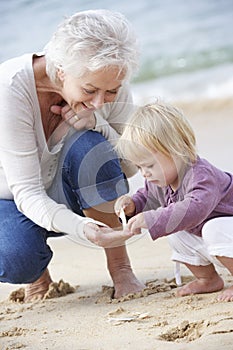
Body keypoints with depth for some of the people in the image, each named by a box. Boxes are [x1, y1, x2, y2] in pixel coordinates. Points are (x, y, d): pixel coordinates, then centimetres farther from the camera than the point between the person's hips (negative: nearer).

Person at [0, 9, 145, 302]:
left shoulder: (110, 86, -19)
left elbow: (129, 167, -9)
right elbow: (26, 192, -32)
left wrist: (99, 123, -30)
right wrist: (76, 226, -52)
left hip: (64, 197, 3)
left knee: (89, 144, -30)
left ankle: (120, 268, -17)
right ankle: (38, 272, 4)